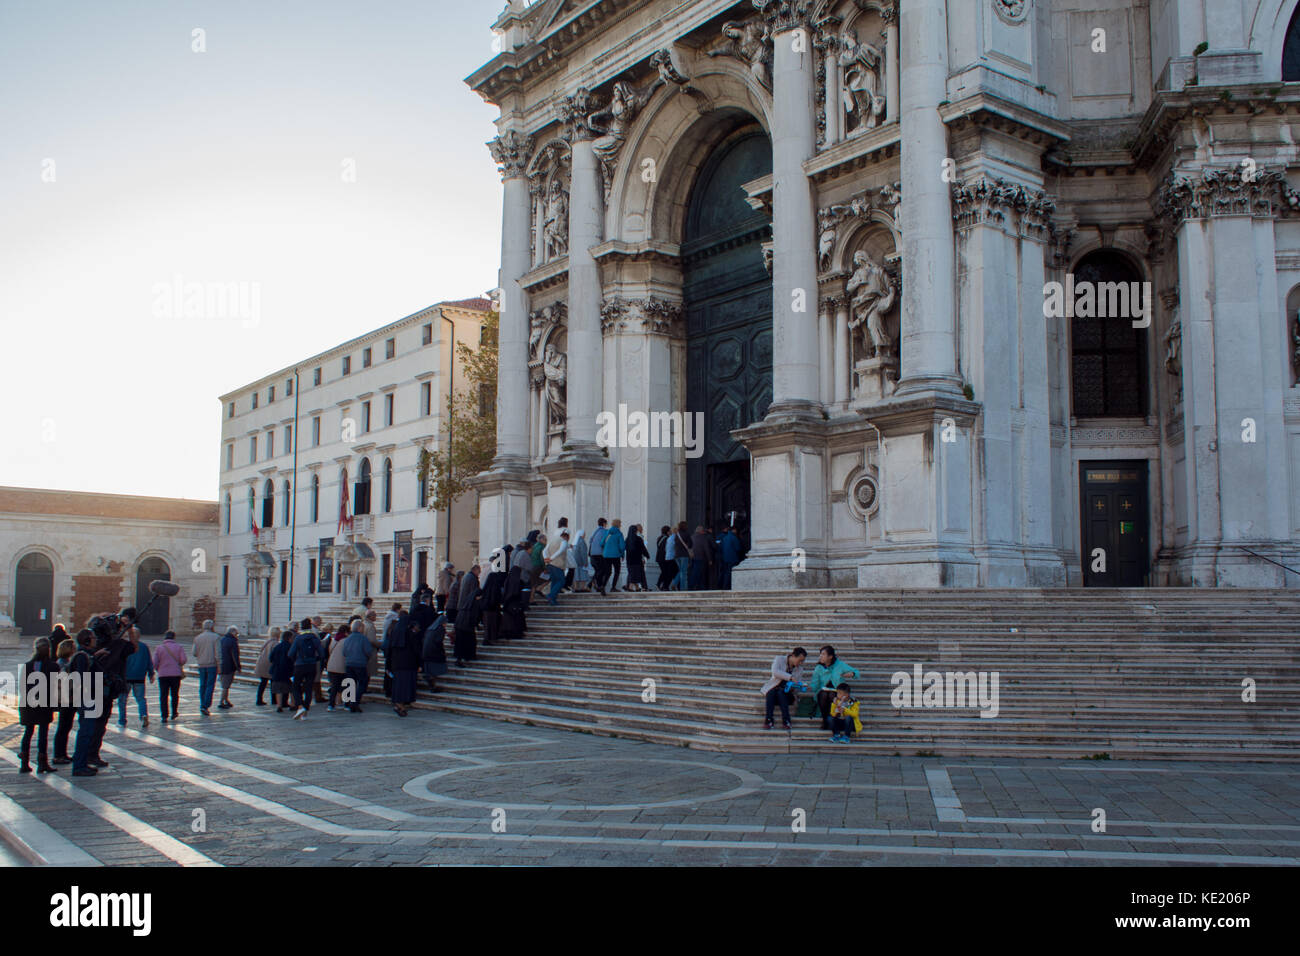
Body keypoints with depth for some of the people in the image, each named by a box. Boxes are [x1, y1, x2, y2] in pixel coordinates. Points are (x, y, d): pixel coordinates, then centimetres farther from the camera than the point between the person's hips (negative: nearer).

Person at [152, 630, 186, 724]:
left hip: (163, 675, 0)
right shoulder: (179, 647, 0)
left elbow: (155, 663, -4)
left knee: (163, 696, 3)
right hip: (176, 674, 0)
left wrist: (158, 670, 15)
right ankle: (174, 714, 18)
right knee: (175, 695, 14)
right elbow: (183, 660, -8)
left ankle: (164, 716, -4)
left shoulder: (159, 648, 1)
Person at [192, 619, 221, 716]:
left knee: (202, 686, 13)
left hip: (201, 665, 4)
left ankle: (202, 706, 15)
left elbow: (194, 653, 2)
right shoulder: (216, 637, -5)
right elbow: (218, 652, -12)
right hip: (212, 664, -4)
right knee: (210, 686, -3)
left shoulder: (197, 638, 4)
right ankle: (205, 706, -12)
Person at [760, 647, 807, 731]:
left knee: (781, 692, -32)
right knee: (771, 692, -35)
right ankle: (768, 721, -40)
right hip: (773, 688, -1)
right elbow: (775, 672, -21)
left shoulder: (800, 669, 10)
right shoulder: (779, 659, -1)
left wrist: (794, 688, -17)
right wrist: (790, 677, -32)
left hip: (786, 693, 1)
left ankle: (786, 722, -40)